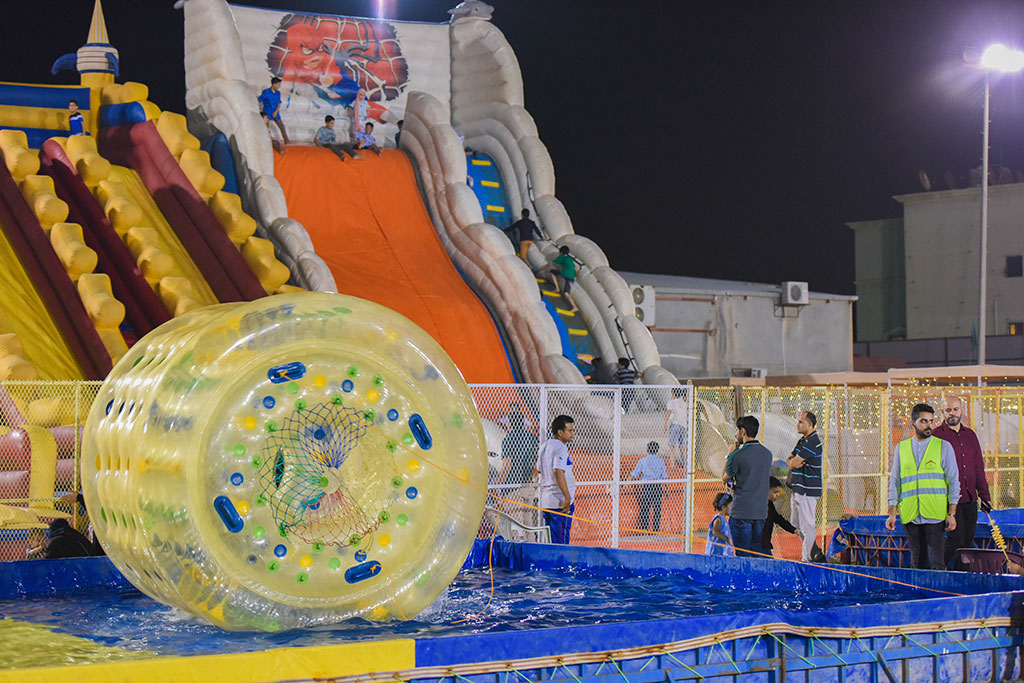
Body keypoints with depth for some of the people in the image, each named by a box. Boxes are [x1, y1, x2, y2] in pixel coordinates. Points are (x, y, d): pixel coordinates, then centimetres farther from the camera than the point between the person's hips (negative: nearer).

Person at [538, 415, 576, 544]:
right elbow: (558, 471, -25)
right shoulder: (560, 447, -13)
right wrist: (567, 497, -26)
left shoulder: (545, 445, 15)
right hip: (560, 502, -9)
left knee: (550, 541, 13)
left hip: (545, 500, 9)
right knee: (560, 543, -7)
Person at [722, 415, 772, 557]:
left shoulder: (738, 455, -12)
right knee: (758, 552, 12)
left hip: (741, 512, -6)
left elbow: (724, 479, 1)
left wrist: (730, 455, 9)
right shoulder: (768, 454, 6)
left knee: (742, 555, -1)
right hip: (761, 511, 6)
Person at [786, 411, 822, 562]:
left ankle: (806, 558, -6)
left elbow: (794, 462, -18)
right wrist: (792, 463, -8)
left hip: (808, 490, -11)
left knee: (807, 526, -8)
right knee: (796, 523, 17)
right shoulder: (802, 441, 17)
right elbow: (789, 461, 15)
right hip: (798, 489, 11)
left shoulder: (812, 442, -16)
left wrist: (793, 462, 6)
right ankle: (812, 550, 25)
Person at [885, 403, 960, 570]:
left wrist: (952, 514, -4)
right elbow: (894, 482, 14)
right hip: (910, 516, 3)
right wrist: (892, 513, 6)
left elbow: (953, 481, 4)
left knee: (936, 562, -8)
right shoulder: (901, 448, 12)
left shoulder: (944, 447, 5)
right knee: (917, 561, 6)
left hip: (935, 514, -3)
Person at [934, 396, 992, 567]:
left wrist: (984, 495, 16)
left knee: (968, 540, 7)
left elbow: (979, 468, 20)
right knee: (956, 539, -11)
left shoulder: (970, 435, 16)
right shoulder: (936, 435, -3)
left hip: (970, 498, 6)